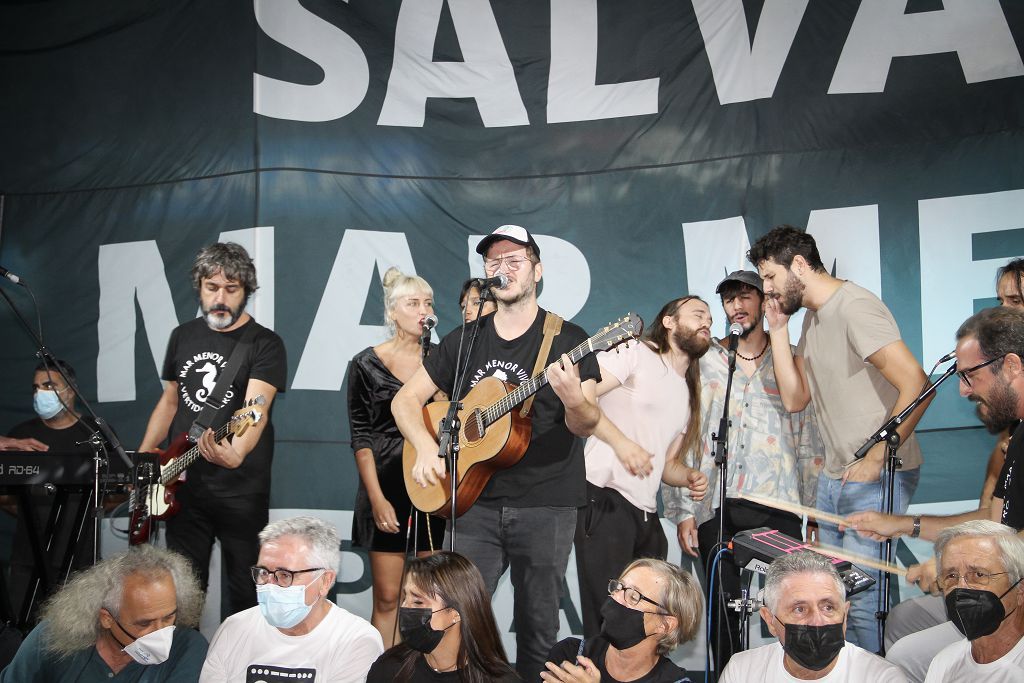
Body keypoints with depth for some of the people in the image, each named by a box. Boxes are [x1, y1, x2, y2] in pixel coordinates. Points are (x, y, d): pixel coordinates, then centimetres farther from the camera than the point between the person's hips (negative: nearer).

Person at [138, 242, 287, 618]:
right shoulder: (183, 336, 9)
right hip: (183, 485, 5)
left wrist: (236, 453, -44)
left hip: (240, 489, -5)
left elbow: (256, 408, -25)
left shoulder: (265, 344, -10)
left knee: (245, 593, 3)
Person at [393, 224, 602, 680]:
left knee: (538, 629, 6)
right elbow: (405, 400, 10)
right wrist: (425, 448, -9)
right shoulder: (464, 341, 8)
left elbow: (587, 426, -8)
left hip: (546, 505, -2)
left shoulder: (566, 339, -2)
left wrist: (573, 398, -31)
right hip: (478, 502, 3)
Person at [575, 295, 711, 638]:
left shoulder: (689, 397, 25)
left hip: (645, 511, 8)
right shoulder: (636, 354, 0)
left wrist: (689, 477, 6)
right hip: (605, 497, -8)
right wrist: (620, 441, -16)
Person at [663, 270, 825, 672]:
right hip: (716, 508, 1)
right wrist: (682, 511, 1)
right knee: (723, 608, 4)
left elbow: (811, 440, 8)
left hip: (779, 506, -1)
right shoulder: (703, 364, 12)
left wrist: (815, 512, 1)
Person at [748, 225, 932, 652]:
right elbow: (795, 399, 9)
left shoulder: (854, 307, -17)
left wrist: (876, 459, -20)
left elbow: (915, 385, -23)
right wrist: (778, 329, 4)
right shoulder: (812, 317, 13)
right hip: (834, 475, 9)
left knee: (858, 596, -8)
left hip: (878, 476, -9)